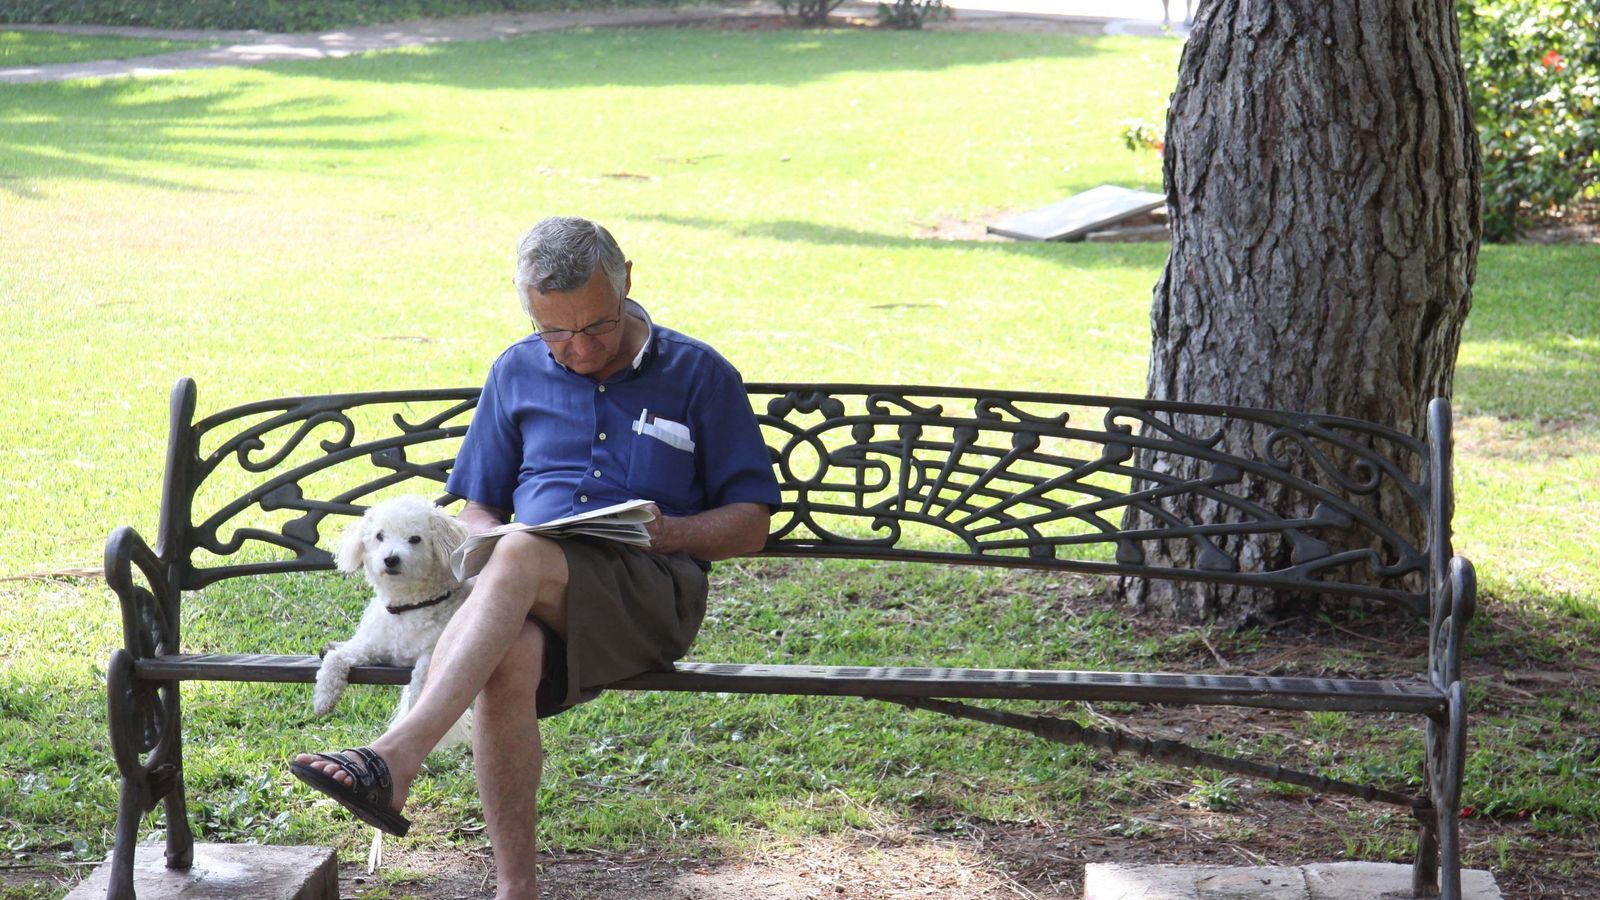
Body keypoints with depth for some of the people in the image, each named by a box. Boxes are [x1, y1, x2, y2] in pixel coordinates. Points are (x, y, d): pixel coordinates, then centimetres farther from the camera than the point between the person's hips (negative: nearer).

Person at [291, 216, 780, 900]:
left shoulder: (698, 375, 11)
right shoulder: (516, 373, 20)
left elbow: (752, 522, 10)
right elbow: (476, 509, 24)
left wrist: (667, 531, -10)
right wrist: (485, 543, -1)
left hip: (653, 590, -3)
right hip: (532, 590, 3)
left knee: (520, 556, -36)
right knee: (508, 656, -36)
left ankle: (395, 758, -47)